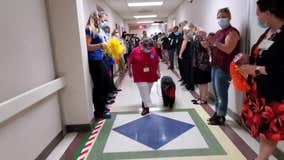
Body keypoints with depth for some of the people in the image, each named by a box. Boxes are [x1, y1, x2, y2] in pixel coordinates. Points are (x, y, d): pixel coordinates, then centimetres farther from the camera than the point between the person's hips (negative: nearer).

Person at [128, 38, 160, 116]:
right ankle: (146, 107, 3)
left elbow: (157, 62, 3)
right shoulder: (135, 51, -14)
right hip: (140, 76, -2)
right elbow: (129, 61, -1)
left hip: (150, 76, 3)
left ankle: (144, 104, 36)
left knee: (147, 92, 15)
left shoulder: (153, 51, -9)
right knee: (144, 92, -5)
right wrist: (129, 71, 8)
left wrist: (158, 72, 6)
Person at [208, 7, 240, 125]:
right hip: (215, 65, 9)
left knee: (221, 93, -4)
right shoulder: (218, 32, 18)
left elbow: (228, 49, -22)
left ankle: (221, 117, 7)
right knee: (216, 92, 14)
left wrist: (214, 42, -23)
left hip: (224, 68, -9)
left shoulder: (232, 32, -9)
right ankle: (217, 113, 25)